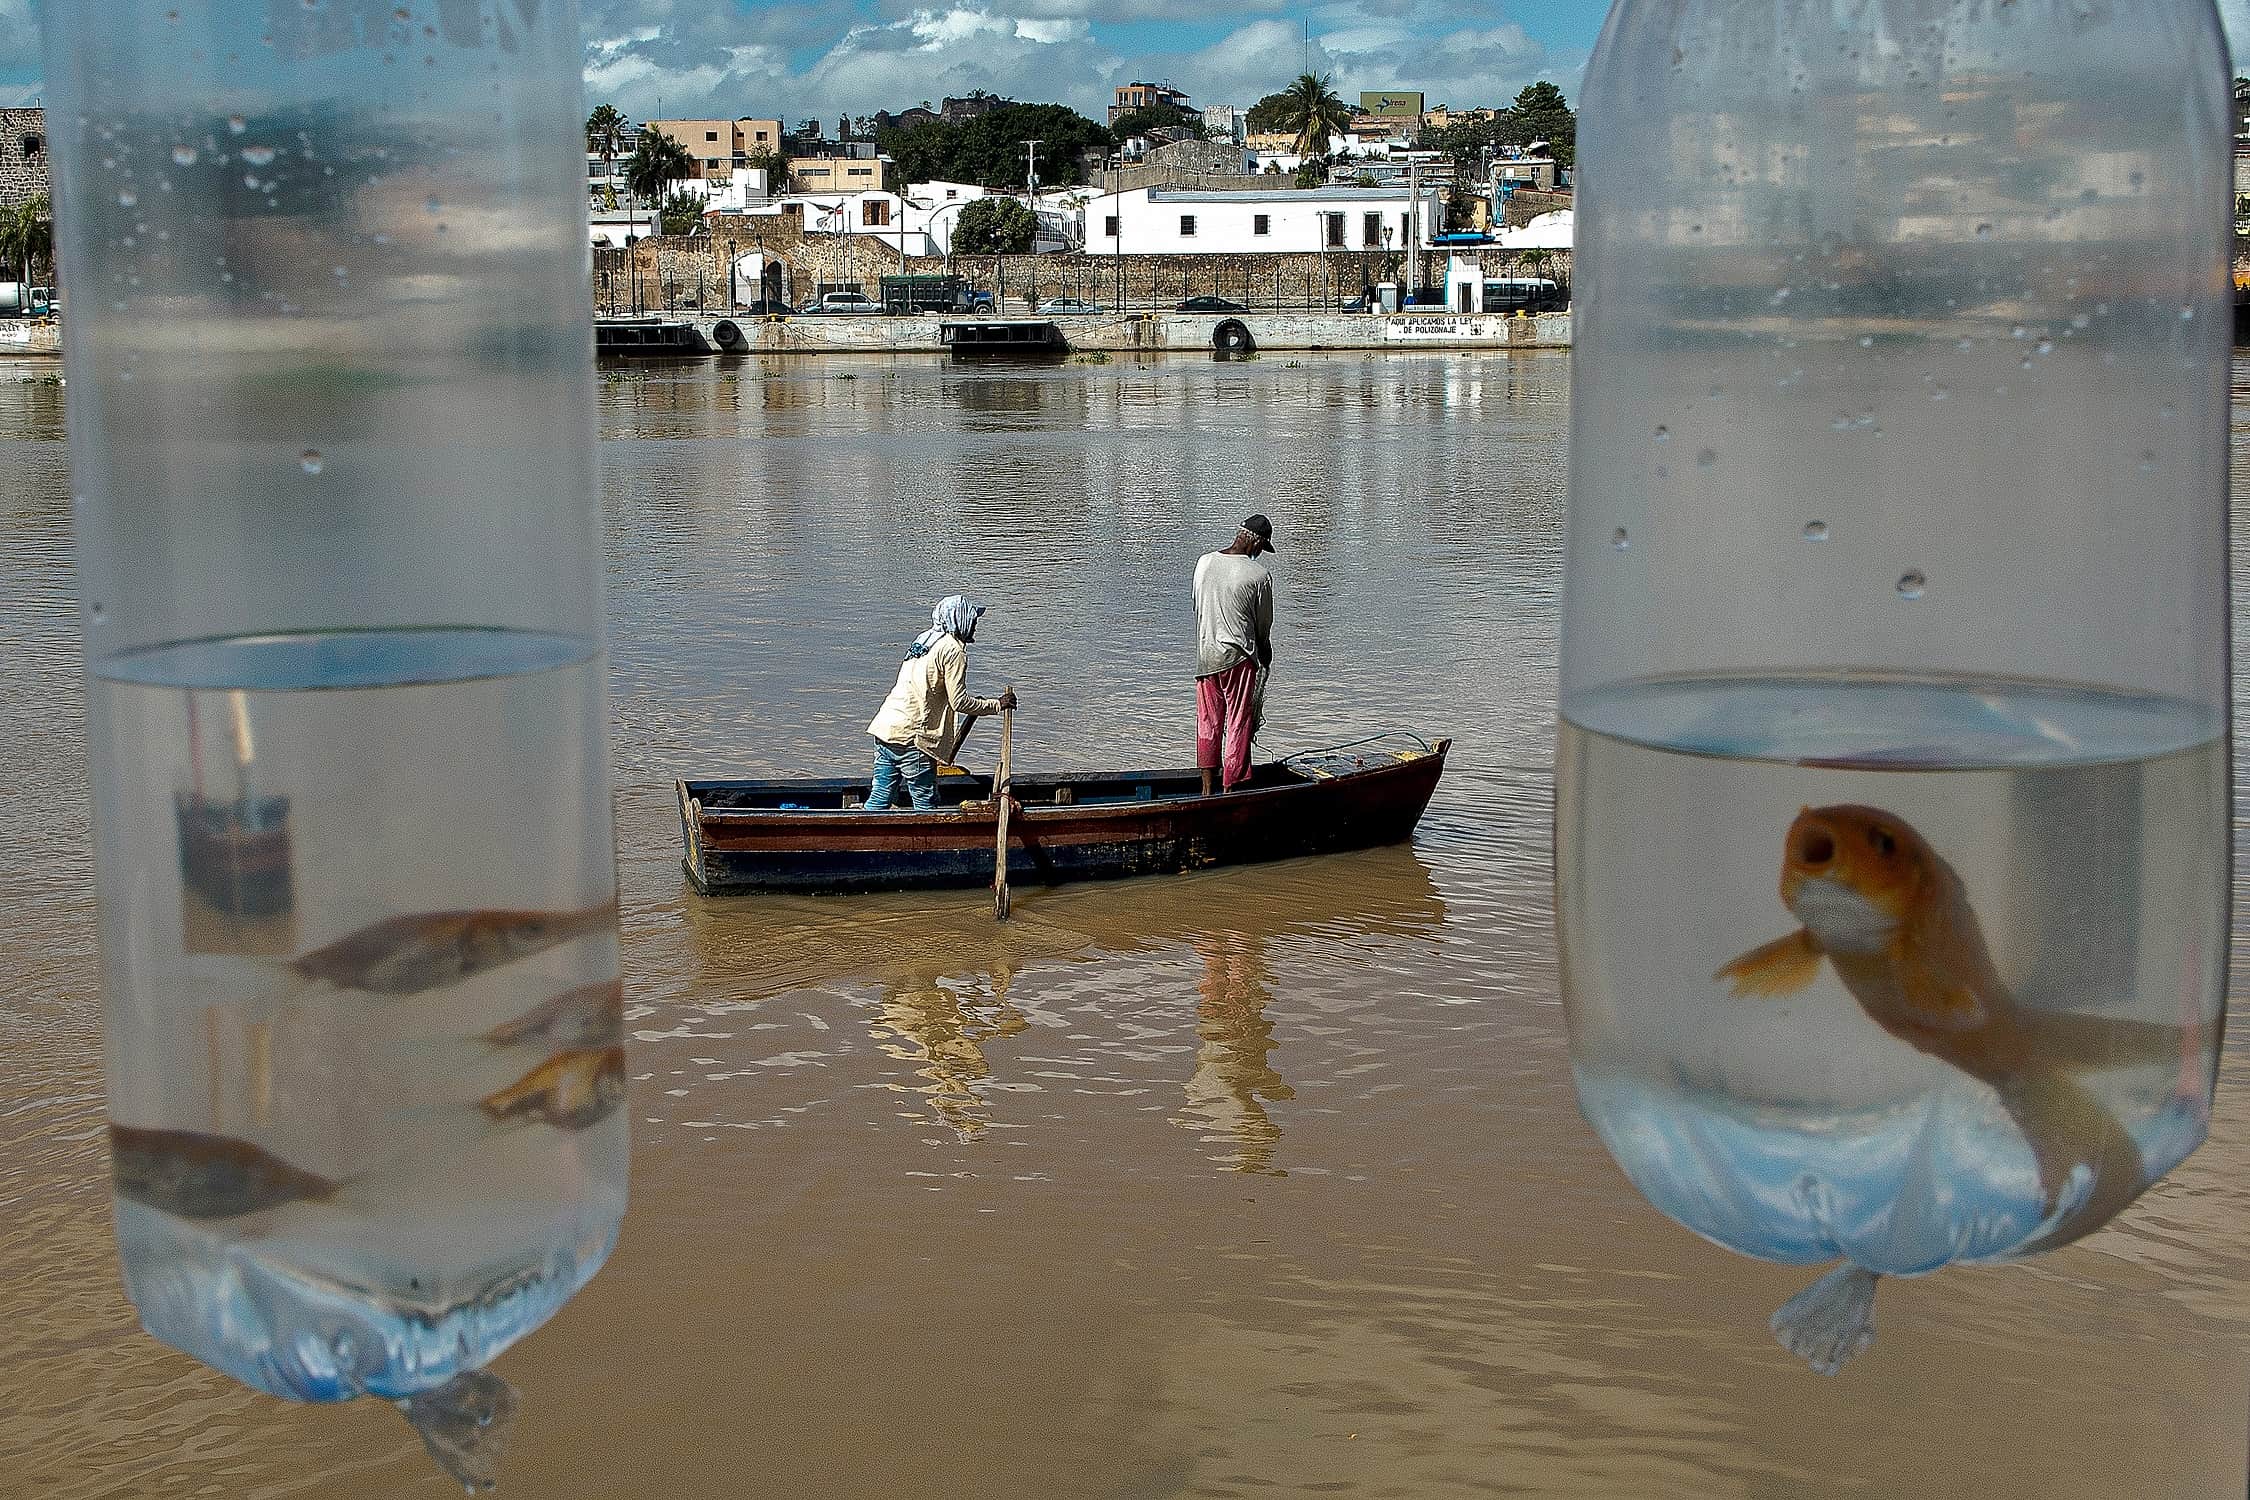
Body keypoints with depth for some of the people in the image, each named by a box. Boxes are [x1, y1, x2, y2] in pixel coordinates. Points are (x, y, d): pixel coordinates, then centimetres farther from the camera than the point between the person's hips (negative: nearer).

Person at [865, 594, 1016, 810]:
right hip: (910, 735, -8)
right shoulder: (953, 649, -8)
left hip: (885, 726, 8)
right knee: (925, 805, -1)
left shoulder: (923, 639, 19)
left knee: (880, 799, 10)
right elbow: (959, 702, -11)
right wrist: (997, 704, 0)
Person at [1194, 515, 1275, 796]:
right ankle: (1230, 791, 6)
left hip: (1204, 654, 5)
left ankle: (1207, 790, 21)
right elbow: (1264, 626, -1)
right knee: (1239, 726, 4)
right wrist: (1266, 656, 18)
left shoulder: (1204, 562, 1)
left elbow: (1198, 607, 8)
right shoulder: (1259, 576, -13)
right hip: (1238, 657, -5)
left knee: (1208, 723, 15)